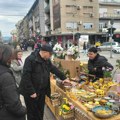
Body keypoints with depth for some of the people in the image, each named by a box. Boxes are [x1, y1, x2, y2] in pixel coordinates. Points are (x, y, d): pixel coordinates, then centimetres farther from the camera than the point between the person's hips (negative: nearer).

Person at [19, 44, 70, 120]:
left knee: (40, 112, 19)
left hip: (42, 91, 7)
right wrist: (31, 92, -23)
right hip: (31, 92, -7)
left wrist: (64, 78, 19)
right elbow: (26, 76, -23)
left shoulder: (47, 60, 5)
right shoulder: (30, 59, -20)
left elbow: (54, 69, 18)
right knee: (32, 113, 9)